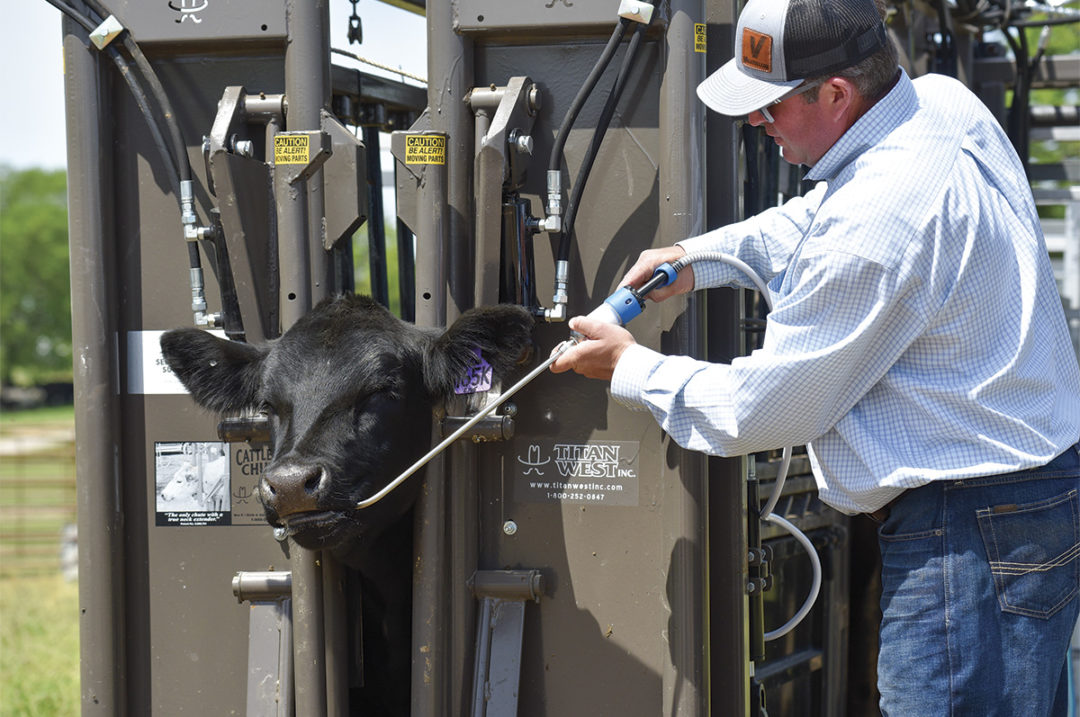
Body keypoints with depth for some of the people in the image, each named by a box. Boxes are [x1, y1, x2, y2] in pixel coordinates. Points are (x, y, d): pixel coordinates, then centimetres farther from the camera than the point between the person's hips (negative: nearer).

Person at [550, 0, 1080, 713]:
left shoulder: (876, 221, -24)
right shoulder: (945, 102, 4)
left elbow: (765, 409, -13)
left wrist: (632, 369, 2)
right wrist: (700, 258, 15)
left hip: (971, 532, -11)